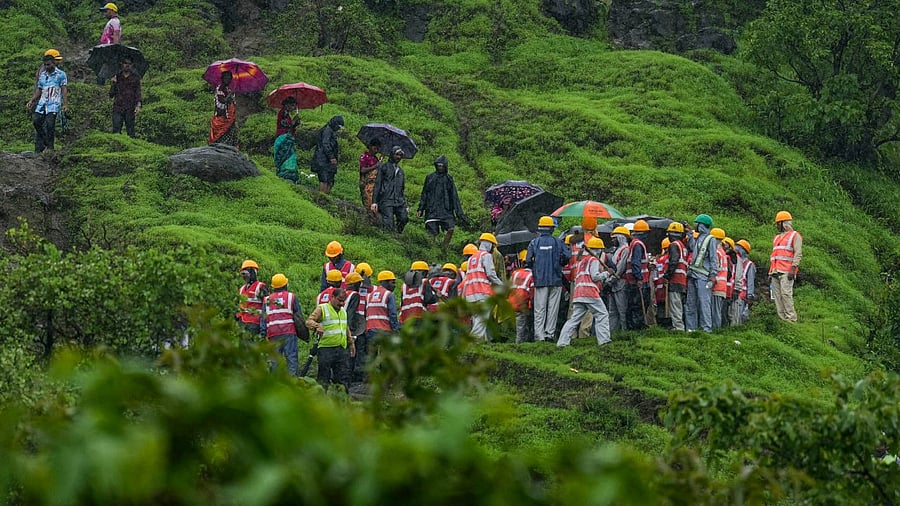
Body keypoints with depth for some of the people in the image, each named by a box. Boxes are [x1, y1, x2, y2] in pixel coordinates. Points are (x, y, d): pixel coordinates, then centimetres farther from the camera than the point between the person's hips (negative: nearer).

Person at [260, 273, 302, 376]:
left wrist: (263, 335, 10)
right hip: (289, 332, -2)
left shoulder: (267, 300, 14)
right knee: (291, 357, -5)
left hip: (273, 334, 2)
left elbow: (263, 318, 11)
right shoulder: (292, 297, 6)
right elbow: (299, 315, 3)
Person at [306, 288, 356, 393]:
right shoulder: (322, 309, 0)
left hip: (342, 349, 6)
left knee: (343, 379, 3)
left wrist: (351, 343, 28)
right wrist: (317, 326, -29)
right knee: (323, 379, -3)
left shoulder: (343, 311, 21)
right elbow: (308, 322, -10)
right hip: (326, 349, -6)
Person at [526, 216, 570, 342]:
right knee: (553, 308, 6)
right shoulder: (558, 242, 1)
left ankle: (539, 335, -4)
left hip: (540, 280, 0)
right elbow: (567, 257, -5)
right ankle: (550, 333, 3)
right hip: (556, 280, 0)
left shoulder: (534, 242, 1)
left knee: (539, 309, 1)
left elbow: (528, 260, -3)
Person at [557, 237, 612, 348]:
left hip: (577, 293, 8)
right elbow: (595, 276, -9)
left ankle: (562, 342, -5)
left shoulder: (581, 261, 27)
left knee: (574, 318, 4)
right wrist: (607, 273, 3)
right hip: (590, 292, -8)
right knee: (602, 315, -3)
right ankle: (603, 339, -14)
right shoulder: (594, 260, 2)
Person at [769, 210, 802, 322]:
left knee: (786, 293, -16)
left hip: (786, 272, -8)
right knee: (777, 295, 2)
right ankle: (781, 317, 3)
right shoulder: (777, 238, 26)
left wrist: (793, 269, -17)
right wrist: (770, 272, 21)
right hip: (775, 271, 8)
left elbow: (798, 254, -7)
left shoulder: (795, 236, 2)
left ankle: (791, 318, -15)